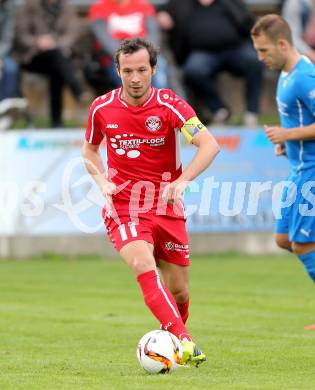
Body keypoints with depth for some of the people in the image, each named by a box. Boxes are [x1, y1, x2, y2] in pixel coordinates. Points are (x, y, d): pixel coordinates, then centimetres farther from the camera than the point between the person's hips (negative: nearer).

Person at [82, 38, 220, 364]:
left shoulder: (169, 105, -9)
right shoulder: (102, 108, -2)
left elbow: (210, 145, -19)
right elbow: (89, 149, 18)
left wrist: (181, 181, -32)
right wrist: (102, 181, -1)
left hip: (166, 208, 1)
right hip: (123, 206, -1)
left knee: (178, 291, 5)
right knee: (145, 266, -28)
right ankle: (184, 340, -39)